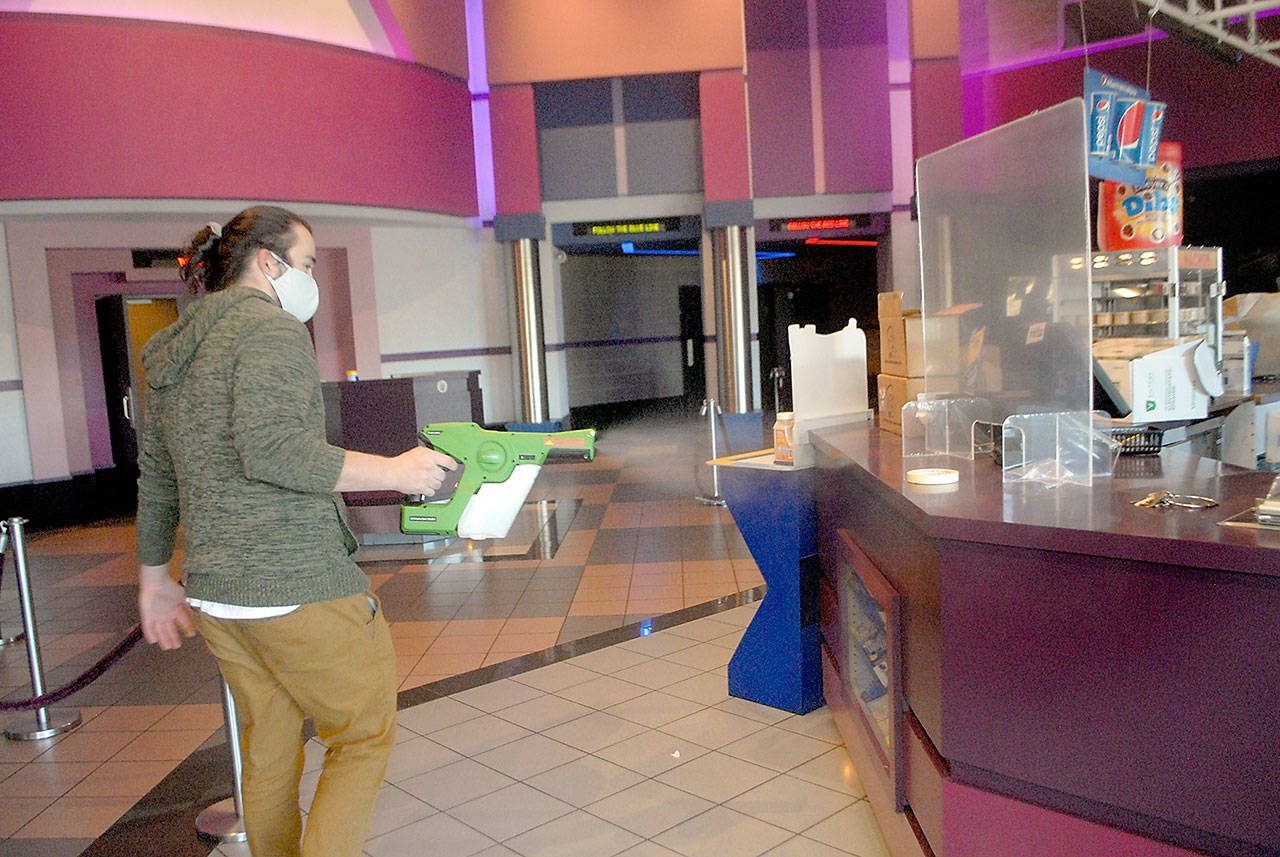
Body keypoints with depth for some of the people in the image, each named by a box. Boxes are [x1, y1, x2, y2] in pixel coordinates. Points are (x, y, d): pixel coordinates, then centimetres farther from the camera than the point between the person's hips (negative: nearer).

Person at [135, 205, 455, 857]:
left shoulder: (174, 352, 17)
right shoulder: (269, 328, -10)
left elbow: (155, 478, 20)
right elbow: (272, 449, -24)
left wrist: (154, 576, 28)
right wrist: (394, 472, -20)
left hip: (214, 594, 9)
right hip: (297, 586, -9)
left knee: (267, 754, 19)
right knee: (364, 736, 5)